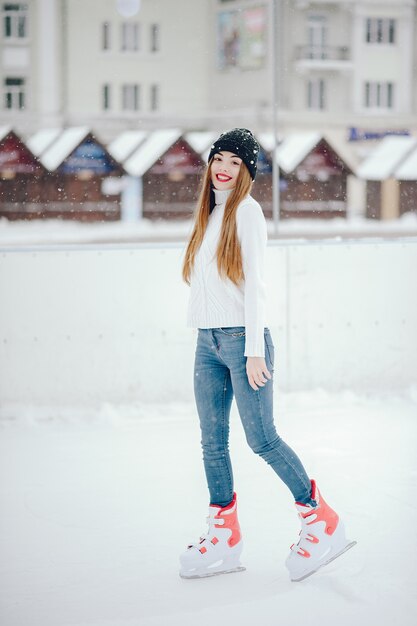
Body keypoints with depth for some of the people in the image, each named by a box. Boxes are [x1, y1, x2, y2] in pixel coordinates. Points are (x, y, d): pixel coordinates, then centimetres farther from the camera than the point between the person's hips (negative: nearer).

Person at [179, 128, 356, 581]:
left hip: (241, 339, -7)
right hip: (207, 342, 7)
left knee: (262, 439, -7)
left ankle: (321, 522, 6)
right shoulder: (208, 214, 17)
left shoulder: (246, 211, -5)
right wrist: (205, 335, 11)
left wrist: (254, 352, -15)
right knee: (212, 442, 5)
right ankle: (223, 539, 11)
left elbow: (253, 282, -11)